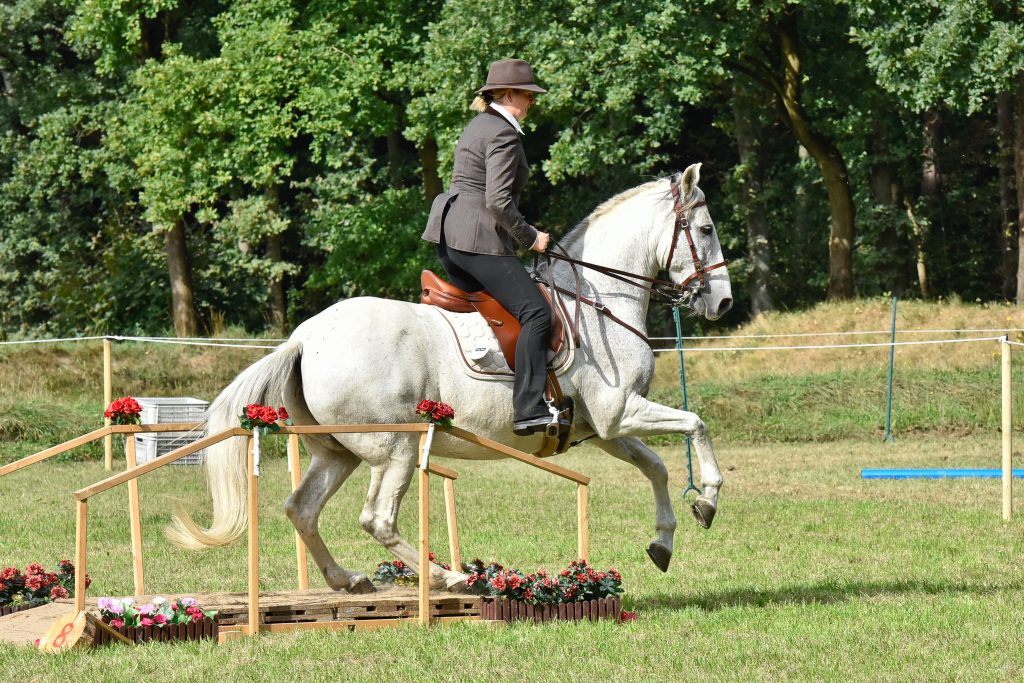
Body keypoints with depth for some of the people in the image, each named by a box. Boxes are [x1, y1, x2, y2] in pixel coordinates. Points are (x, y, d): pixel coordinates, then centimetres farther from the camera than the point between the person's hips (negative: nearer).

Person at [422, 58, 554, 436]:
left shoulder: (479, 125, 18)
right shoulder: (504, 135, -13)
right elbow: (498, 201, -21)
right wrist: (530, 237, -9)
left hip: (448, 233, 11)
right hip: (480, 238, -11)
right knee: (535, 311, -13)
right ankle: (529, 410, -21)